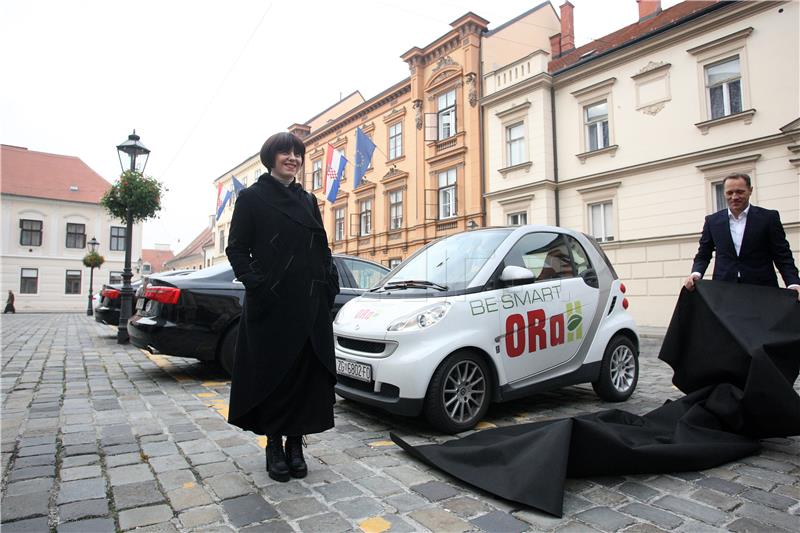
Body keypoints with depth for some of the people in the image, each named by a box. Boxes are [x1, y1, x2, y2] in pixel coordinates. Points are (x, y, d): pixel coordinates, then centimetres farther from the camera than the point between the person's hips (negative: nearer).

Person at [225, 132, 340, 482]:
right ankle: (274, 447, 19)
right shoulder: (252, 197, 2)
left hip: (310, 304, 5)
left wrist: (330, 285, 3)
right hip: (271, 303, -4)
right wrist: (256, 284, -15)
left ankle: (295, 445, 20)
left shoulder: (308, 200, 15)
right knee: (274, 374, 4)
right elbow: (236, 249, -1)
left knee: (307, 374, 6)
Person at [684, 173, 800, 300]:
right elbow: (703, 255, 11)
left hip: (761, 289, -1)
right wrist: (696, 274, -8)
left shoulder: (769, 217, 4)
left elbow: (783, 256, 3)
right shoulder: (712, 221, 8)